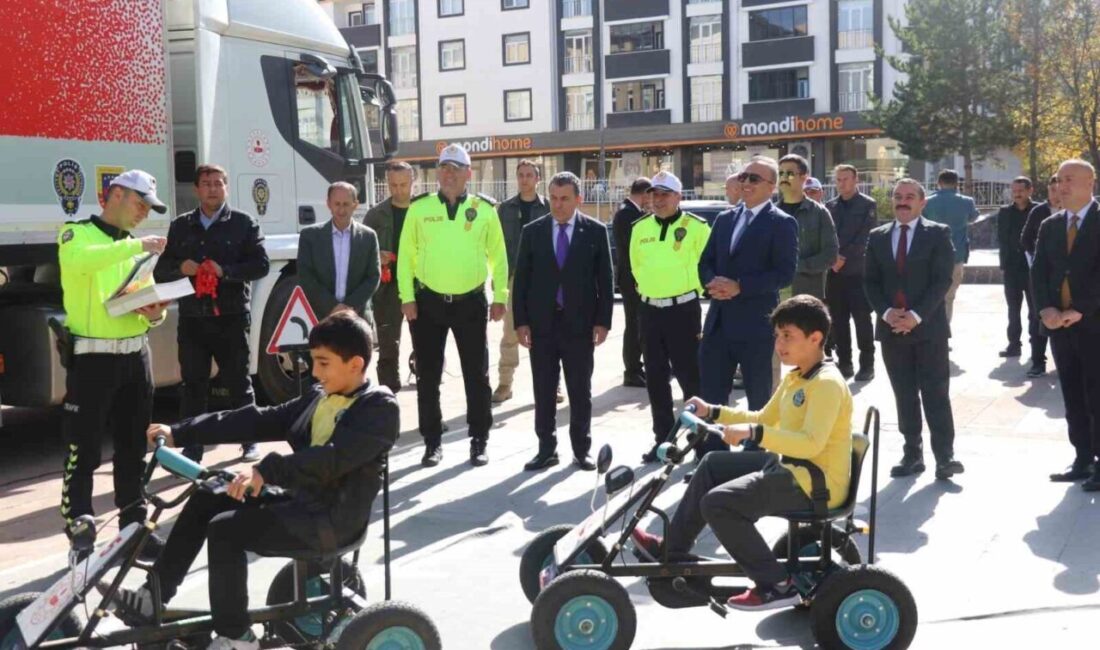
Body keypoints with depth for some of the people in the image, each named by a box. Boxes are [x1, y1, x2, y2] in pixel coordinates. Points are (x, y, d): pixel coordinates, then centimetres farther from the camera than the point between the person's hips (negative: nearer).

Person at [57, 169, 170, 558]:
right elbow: (76, 261, -27)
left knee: (134, 447, 12)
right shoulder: (77, 233, -3)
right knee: (84, 451, -2)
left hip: (136, 355, 6)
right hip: (92, 358, -6)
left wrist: (155, 314, -4)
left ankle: (133, 527, 22)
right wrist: (136, 246, -29)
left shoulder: (136, 246, 17)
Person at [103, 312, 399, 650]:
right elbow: (260, 420, 8)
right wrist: (180, 433, 3)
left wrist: (266, 470, -41)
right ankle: (152, 598, 11)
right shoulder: (319, 397, 11)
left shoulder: (379, 409, -15)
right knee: (206, 500, 3)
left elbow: (333, 457, -30)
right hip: (301, 498, 9)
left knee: (226, 529, -19)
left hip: (332, 518, -9)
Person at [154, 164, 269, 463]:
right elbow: (160, 270, 10)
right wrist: (180, 267, -11)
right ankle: (191, 447, 12)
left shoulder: (244, 223, 3)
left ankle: (249, 441, 19)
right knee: (192, 385, 5)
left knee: (238, 383, 7)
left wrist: (224, 271, -18)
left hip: (231, 317, -2)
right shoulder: (180, 226, 12)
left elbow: (261, 265, -5)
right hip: (192, 318, 3)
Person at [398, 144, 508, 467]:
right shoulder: (419, 208, -1)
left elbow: (498, 256, 4)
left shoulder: (484, 208, 0)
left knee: (477, 375, 7)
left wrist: (500, 297, 0)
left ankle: (479, 441, 19)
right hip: (428, 301, 0)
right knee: (428, 377, 7)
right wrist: (407, 297, -5)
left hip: (471, 302, 0)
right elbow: (406, 255, 0)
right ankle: (433, 442, 19)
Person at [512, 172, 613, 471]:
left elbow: (605, 279, 1)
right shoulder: (532, 231, 4)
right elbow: (521, 279, 4)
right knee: (543, 391, 7)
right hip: (541, 323, 1)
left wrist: (603, 321, -5)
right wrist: (521, 321, -2)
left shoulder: (595, 231, 0)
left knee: (580, 391, 6)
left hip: (579, 323, -1)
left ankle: (582, 449, 17)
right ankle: (546, 448, 17)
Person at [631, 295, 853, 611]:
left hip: (815, 482, -10)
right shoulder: (794, 378, 10)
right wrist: (713, 412, 14)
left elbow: (811, 443, -33)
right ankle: (672, 546, 26)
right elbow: (764, 419, 21)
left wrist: (751, 433, -39)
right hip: (792, 467, 10)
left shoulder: (827, 383, -21)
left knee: (717, 503, -19)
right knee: (713, 464, 17)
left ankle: (777, 585, -9)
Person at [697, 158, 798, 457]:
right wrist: (712, 282, -8)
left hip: (756, 324, -6)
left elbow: (785, 272, -14)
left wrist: (740, 286, -20)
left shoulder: (782, 223, -5)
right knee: (711, 395, 8)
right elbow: (706, 261, 14)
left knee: (759, 398, 7)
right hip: (719, 321, 6)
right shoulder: (724, 219, 15)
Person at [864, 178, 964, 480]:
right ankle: (913, 453, 14)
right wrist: (886, 312, -9)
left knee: (936, 394, -3)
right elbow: (870, 281, 8)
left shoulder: (938, 233, 0)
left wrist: (917, 315, -16)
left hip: (928, 326, -3)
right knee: (904, 395, 7)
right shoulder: (877, 236, 11)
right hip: (891, 327, 3)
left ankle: (945, 455, 1)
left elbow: (942, 280, -7)